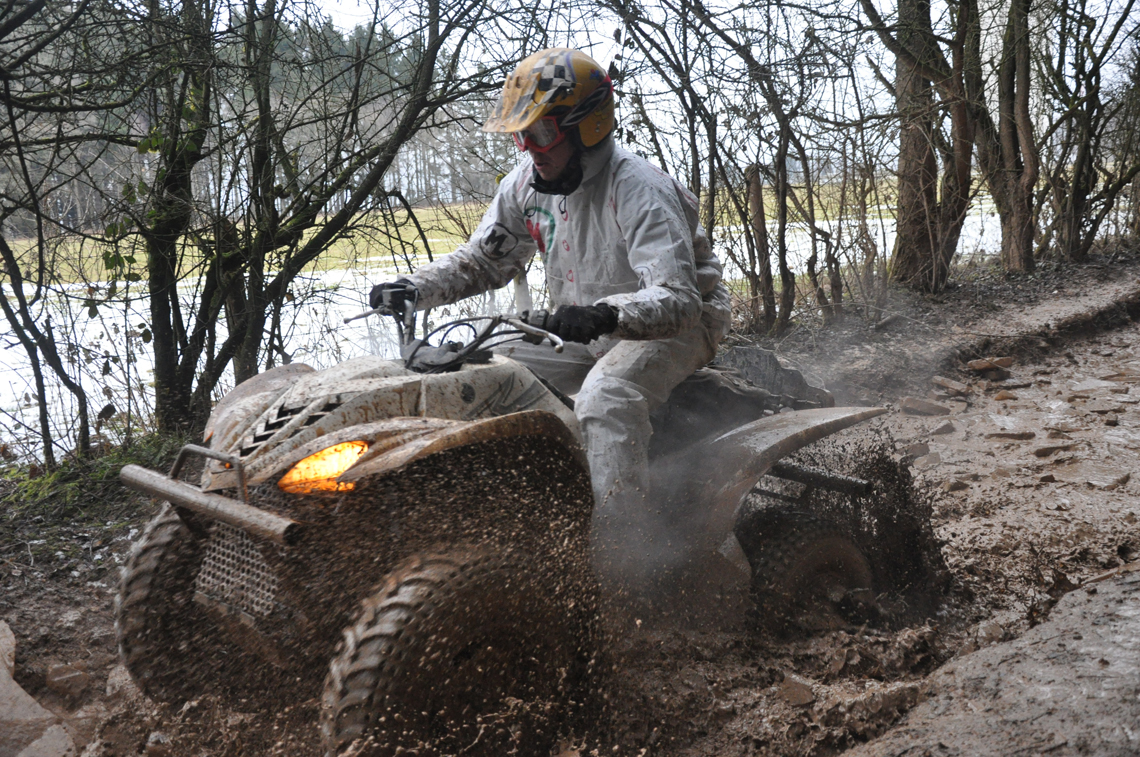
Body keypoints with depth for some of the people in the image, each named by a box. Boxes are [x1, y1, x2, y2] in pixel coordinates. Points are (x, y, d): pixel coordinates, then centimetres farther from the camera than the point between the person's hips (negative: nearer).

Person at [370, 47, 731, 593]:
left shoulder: (642, 192, -24)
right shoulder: (527, 182, -1)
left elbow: (677, 300, -34)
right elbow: (486, 259, 10)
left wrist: (606, 313, -53)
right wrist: (418, 288, -7)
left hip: (678, 328, -8)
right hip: (587, 337, 8)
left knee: (605, 397, -38)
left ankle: (625, 557, -40)